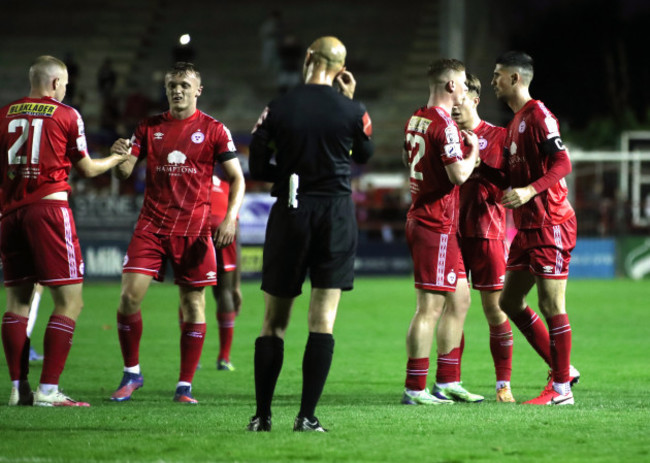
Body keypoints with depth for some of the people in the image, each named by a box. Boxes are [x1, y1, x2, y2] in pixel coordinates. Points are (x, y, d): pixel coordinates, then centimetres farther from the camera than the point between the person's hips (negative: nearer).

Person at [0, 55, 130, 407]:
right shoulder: (66, 115, 1)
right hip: (49, 208, -5)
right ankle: (48, 389, -10)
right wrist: (115, 159, 27)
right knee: (69, 301, -2)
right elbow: (86, 168, 9)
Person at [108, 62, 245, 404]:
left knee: (193, 304, -1)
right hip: (152, 225, 2)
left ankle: (185, 385, 7)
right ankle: (131, 373, 8)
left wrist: (230, 218, -13)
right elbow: (124, 172, 6)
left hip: (193, 230, -2)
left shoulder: (213, 130, 2)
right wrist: (120, 157, -17)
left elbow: (237, 178, 1)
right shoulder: (150, 128, 9)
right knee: (129, 296, -8)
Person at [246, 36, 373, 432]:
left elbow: (258, 168, 2)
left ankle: (262, 415, 10)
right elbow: (365, 154, 16)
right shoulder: (352, 111, -4)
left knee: (274, 320, 9)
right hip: (336, 213, 0)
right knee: (323, 320, -1)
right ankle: (307, 415, -8)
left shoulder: (278, 110, -4)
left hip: (290, 213, 0)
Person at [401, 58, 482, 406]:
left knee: (459, 300, 15)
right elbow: (458, 174, -24)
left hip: (421, 218, 10)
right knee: (430, 308, -7)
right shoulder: (443, 124, -17)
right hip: (436, 225, -10)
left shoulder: (415, 120, 12)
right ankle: (414, 389, -5)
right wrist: (472, 151, -5)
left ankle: (447, 382, 19)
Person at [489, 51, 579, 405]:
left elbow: (562, 163, -20)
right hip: (528, 227, 10)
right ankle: (562, 370, 19)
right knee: (510, 301, 12)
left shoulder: (538, 116, -11)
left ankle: (561, 389, -1)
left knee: (551, 305, -7)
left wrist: (530, 191, -30)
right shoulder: (517, 121, 18)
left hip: (550, 225, -10)